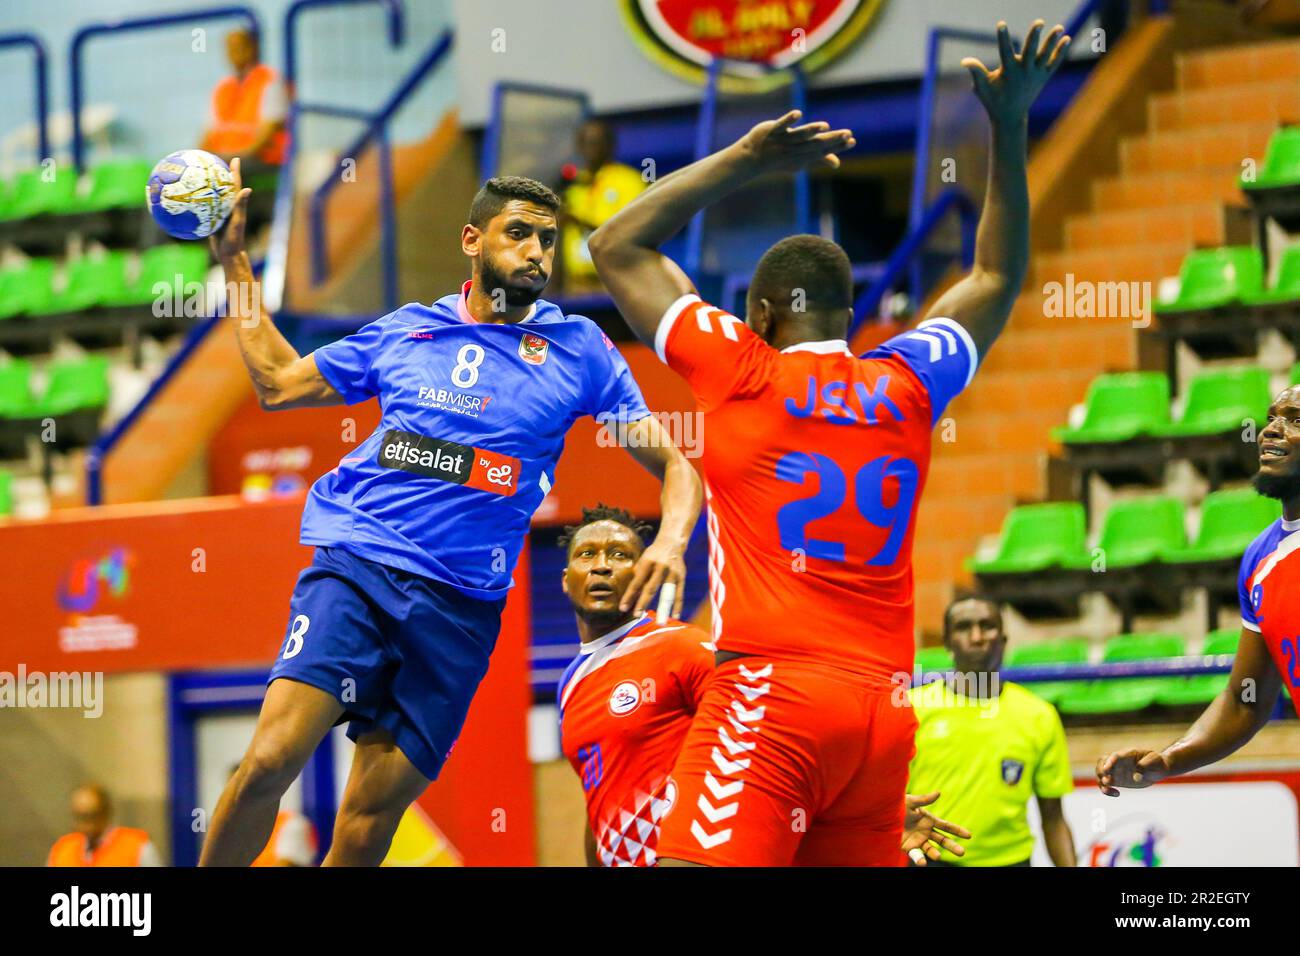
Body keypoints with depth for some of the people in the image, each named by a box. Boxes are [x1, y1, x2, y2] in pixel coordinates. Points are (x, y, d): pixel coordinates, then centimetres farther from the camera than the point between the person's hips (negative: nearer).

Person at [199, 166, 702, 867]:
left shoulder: (579, 350, 9)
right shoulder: (405, 331, 14)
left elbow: (674, 465, 10)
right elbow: (277, 382, 26)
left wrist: (670, 541, -12)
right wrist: (232, 259, 24)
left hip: (460, 605, 0)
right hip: (356, 569, 0)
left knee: (366, 828, -3)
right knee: (270, 759, -21)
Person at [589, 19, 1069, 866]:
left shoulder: (744, 374, 4)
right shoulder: (906, 387, 14)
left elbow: (617, 246, 15)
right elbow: (997, 280, 30)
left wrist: (748, 159, 15)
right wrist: (1010, 127, 26)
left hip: (770, 697, -6)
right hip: (883, 710, 6)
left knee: (698, 859, -16)